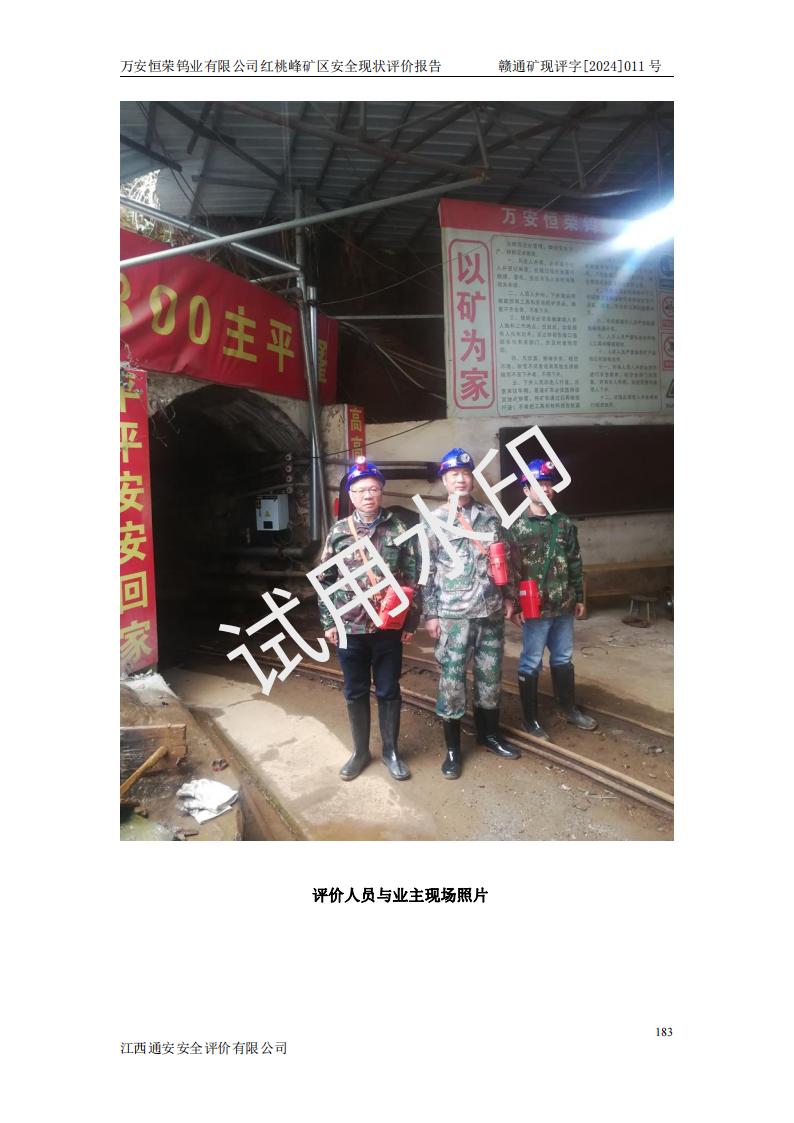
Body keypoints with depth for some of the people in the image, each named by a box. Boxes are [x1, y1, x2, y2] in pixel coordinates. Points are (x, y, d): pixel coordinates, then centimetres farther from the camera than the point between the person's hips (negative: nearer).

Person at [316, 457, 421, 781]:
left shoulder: (398, 528, 0)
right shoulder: (338, 531, 2)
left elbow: (412, 575, 1)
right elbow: (326, 579, 5)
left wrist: (412, 619, -1)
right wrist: (328, 621, 2)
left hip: (389, 626, -1)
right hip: (350, 627, 1)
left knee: (388, 691, 11)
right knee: (355, 692, 13)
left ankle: (391, 750, 28)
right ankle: (360, 751, 30)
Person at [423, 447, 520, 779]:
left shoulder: (491, 516, 9)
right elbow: (426, 571, -4)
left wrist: (509, 596, 10)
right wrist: (430, 614, -7)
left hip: (491, 613, 4)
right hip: (453, 615, -3)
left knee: (490, 675, 14)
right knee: (452, 680, 1)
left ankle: (489, 734, 32)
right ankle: (452, 749, 15)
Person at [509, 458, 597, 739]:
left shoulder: (565, 523, 8)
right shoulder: (517, 526, -8)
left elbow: (575, 564, 13)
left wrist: (579, 597, 13)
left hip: (563, 606, 6)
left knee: (563, 658, 18)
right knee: (531, 663, 4)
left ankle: (569, 709, 35)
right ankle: (530, 719, 17)